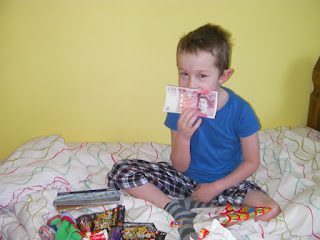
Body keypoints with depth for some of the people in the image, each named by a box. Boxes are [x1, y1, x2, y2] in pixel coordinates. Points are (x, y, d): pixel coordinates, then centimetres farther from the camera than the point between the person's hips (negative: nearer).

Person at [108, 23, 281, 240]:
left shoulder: (240, 110, -17)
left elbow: (251, 162, -5)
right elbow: (181, 167, -9)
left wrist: (216, 187, -14)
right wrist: (184, 136, -29)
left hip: (225, 182, -1)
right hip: (186, 178, 2)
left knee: (271, 209, -31)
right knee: (120, 172, -13)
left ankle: (187, 203, -18)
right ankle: (179, 212, -22)